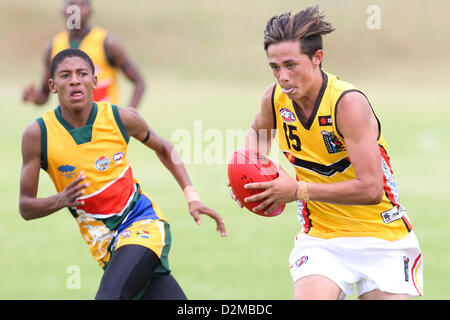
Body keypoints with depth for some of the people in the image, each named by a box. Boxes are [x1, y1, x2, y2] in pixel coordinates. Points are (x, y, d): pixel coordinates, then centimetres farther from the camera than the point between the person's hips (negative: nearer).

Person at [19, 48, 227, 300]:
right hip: (104, 241, 1)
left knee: (110, 295, -30)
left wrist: (192, 197, 5)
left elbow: (164, 149, 15)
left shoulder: (122, 118, -7)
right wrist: (61, 200, -25)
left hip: (143, 221, -1)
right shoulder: (38, 134, -10)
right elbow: (26, 207, -5)